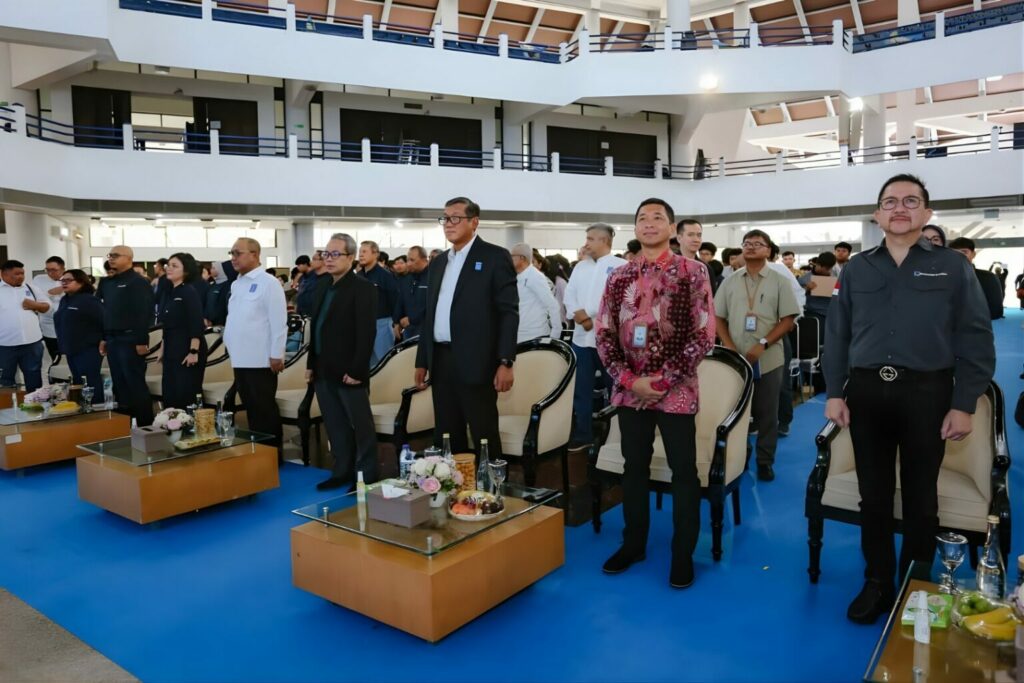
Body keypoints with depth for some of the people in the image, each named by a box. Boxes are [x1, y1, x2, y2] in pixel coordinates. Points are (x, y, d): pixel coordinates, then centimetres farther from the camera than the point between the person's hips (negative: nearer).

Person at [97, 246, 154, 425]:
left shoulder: (138, 282, -10)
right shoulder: (108, 283, 15)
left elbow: (145, 313, -17)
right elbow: (106, 312, 19)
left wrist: (142, 341, -20)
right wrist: (104, 338, 16)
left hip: (130, 340, -8)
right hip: (113, 340, 8)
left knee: (136, 384, -4)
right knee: (119, 384, 13)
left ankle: (145, 424, 4)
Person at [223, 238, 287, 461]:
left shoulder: (269, 283, -10)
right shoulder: (236, 283, 13)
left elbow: (279, 321, -14)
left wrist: (276, 355, -15)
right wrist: (231, 346, 15)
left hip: (260, 359, -7)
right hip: (240, 359, 7)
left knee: (265, 411, 2)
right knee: (251, 410, 13)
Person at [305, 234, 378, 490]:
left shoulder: (363, 288, -12)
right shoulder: (322, 285, 13)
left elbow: (367, 333, -17)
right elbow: (316, 327, 17)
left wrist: (356, 370, -20)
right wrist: (311, 364, 13)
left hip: (348, 372, -8)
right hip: (324, 371, 8)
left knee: (361, 426, 4)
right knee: (335, 427, 15)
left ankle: (366, 477, 13)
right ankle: (342, 472, 26)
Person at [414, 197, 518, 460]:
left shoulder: (495, 257, -2)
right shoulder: (437, 263, 17)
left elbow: (509, 312, -8)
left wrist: (505, 362, -15)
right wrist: (422, 361, 15)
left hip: (475, 362, -6)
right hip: (441, 361, 6)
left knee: (485, 435, 1)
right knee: (446, 437, 12)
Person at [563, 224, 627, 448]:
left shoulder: (621, 266, -4)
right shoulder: (581, 266, 16)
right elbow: (569, 294, 9)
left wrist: (588, 312, -15)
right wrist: (578, 316, -9)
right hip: (582, 336, 6)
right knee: (581, 388, 9)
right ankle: (582, 435, 19)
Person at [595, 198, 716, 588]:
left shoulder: (693, 272, -4)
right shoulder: (619, 277, 7)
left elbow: (704, 335, -9)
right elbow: (603, 332, 5)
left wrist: (661, 380, -14)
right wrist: (628, 379, -8)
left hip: (675, 391, -3)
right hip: (630, 390, 4)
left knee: (683, 472, 5)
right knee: (634, 467, 14)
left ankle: (683, 554, 21)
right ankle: (633, 543, 30)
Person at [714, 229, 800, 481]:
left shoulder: (779, 281, 2)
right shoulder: (730, 281, 8)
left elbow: (788, 319, -3)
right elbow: (718, 318, 7)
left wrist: (762, 345, -15)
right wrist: (730, 348, -7)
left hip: (768, 359, -2)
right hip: (735, 358, 2)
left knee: (766, 413, 5)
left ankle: (765, 461, 16)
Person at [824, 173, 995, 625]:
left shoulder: (953, 267, 3)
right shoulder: (856, 269, 9)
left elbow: (976, 339, 0)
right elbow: (837, 334, 8)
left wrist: (964, 405, -6)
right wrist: (835, 393, 2)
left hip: (926, 392, -2)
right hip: (866, 391, 2)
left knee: (920, 496, 10)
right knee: (873, 494, 10)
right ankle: (877, 583, 25)